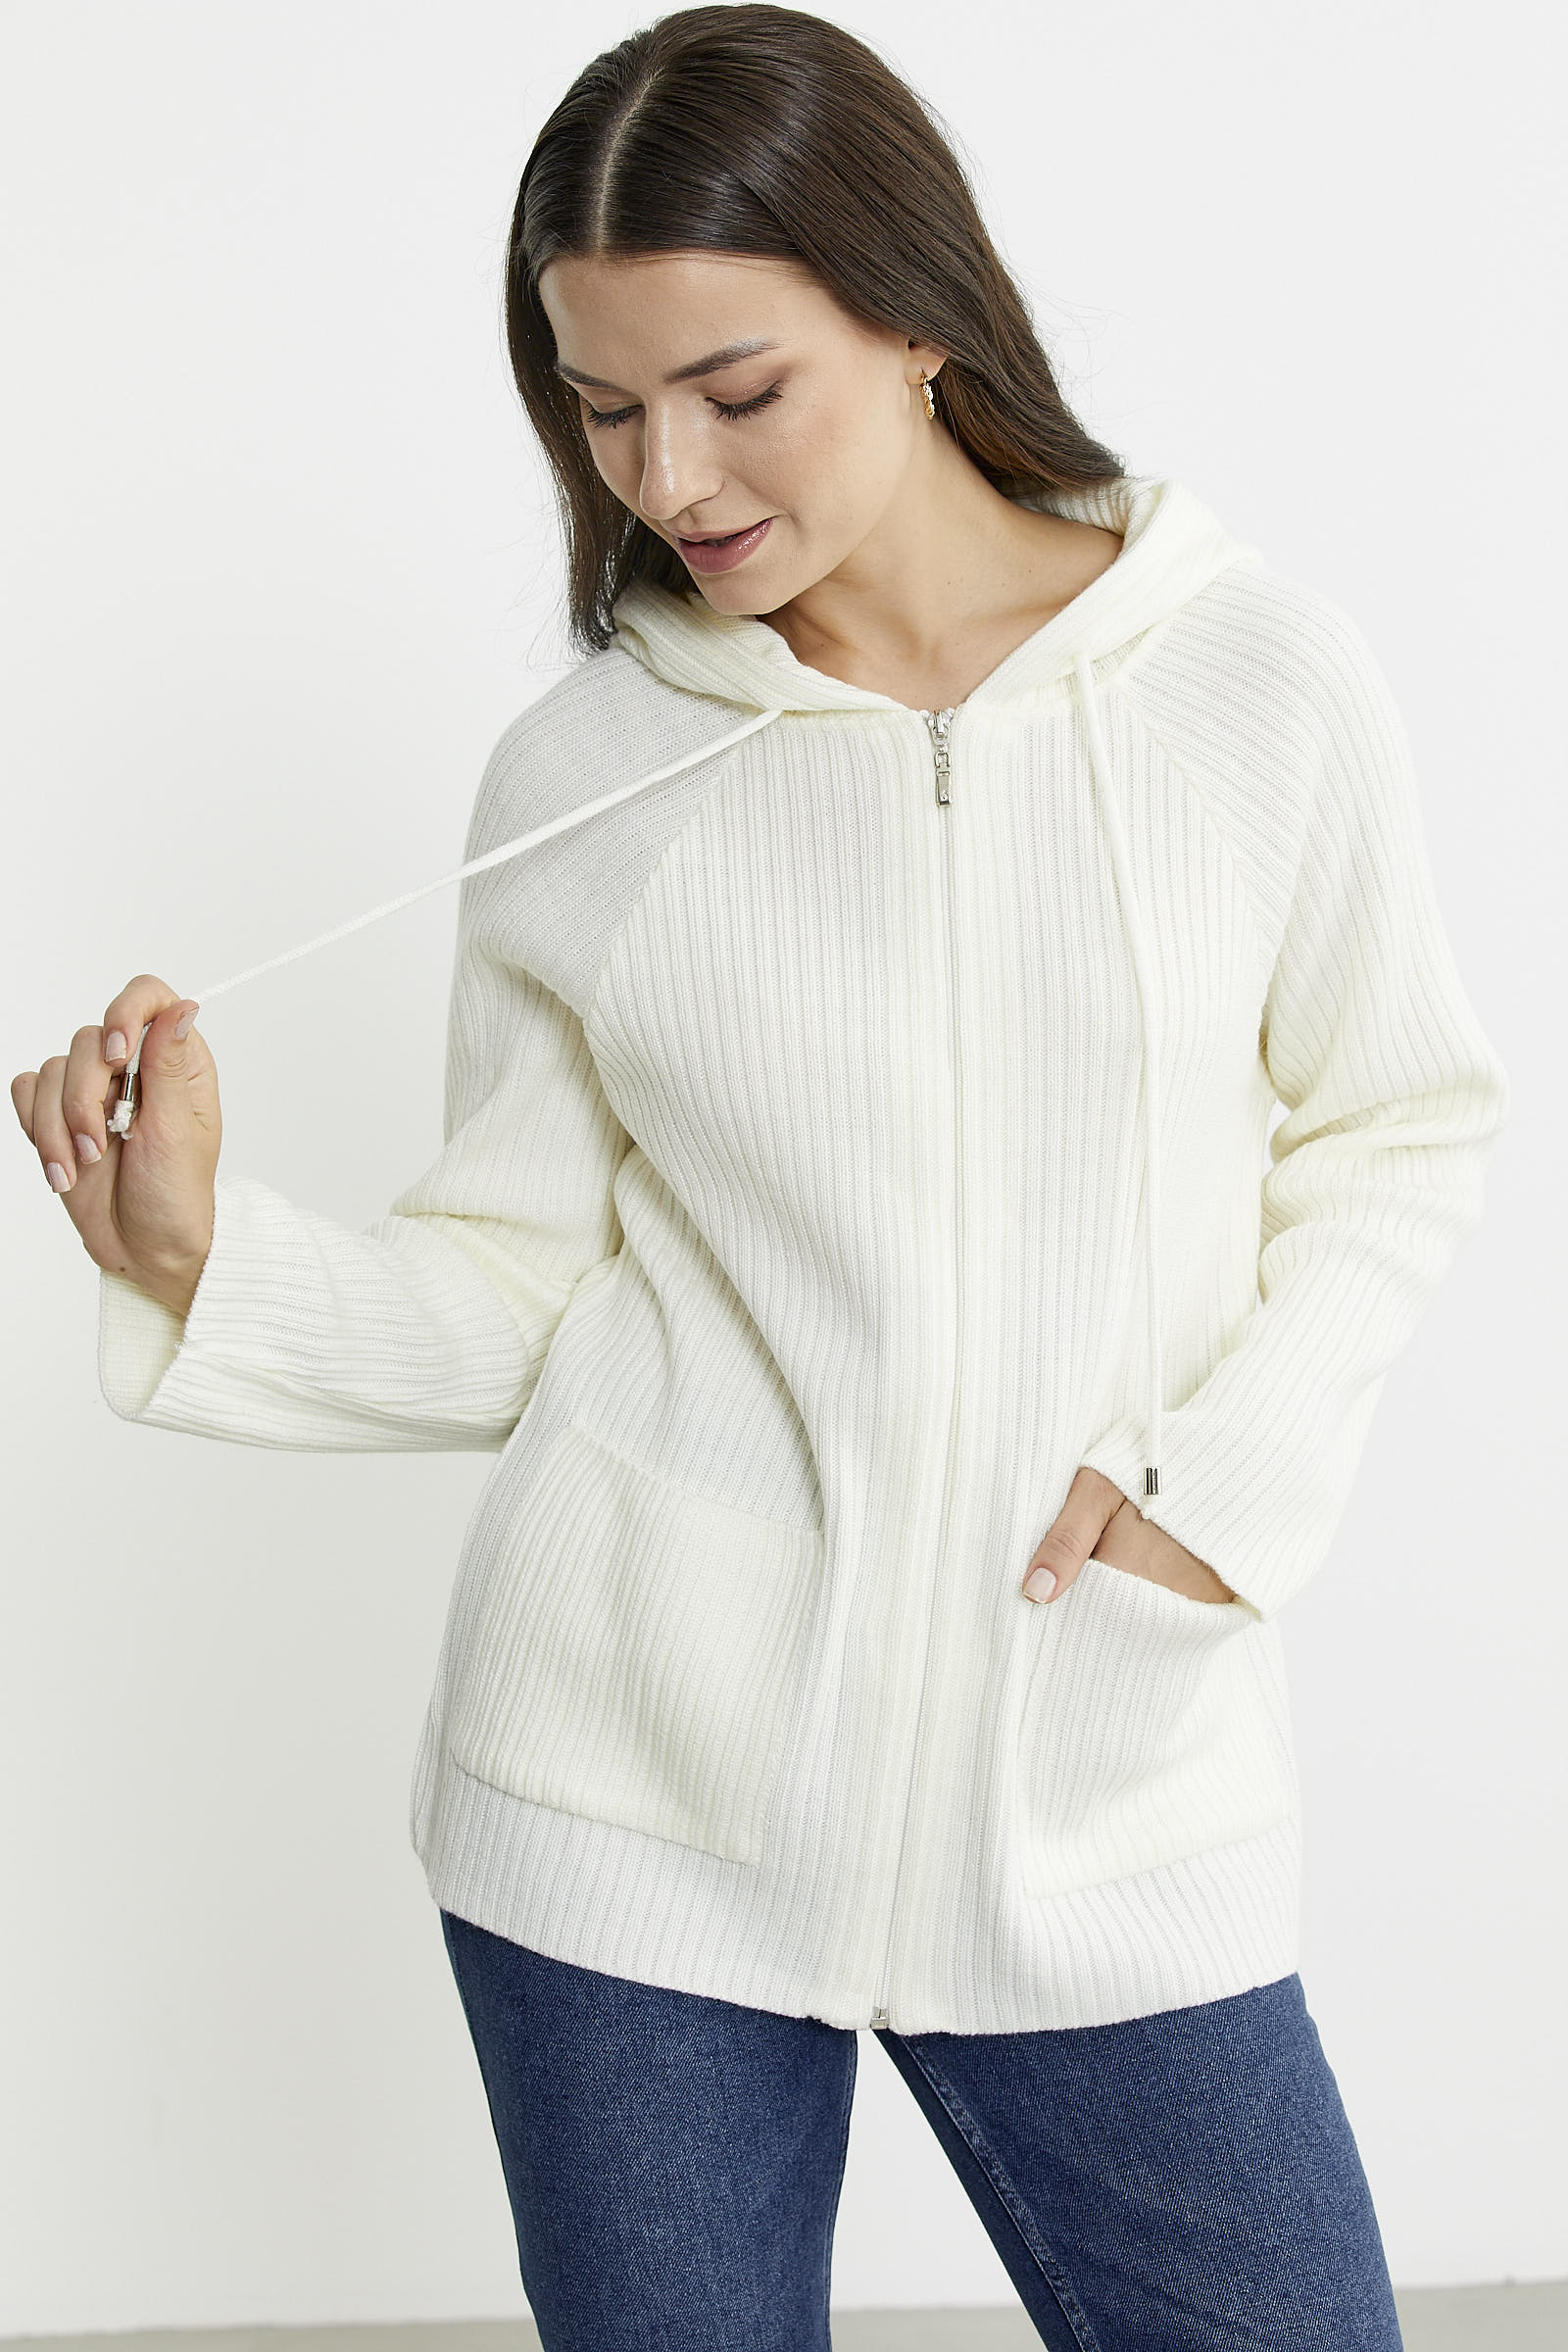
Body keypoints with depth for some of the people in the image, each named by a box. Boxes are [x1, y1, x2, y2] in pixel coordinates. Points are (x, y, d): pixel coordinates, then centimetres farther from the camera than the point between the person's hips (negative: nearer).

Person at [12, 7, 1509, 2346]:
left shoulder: (1267, 686, -4)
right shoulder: (578, 775, -2)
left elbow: (1400, 1129, 7)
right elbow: (512, 1297, 3)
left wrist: (1234, 1471, -7)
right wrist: (206, 1263, -15)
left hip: (1105, 1814, 0)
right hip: (631, 1800, 0)